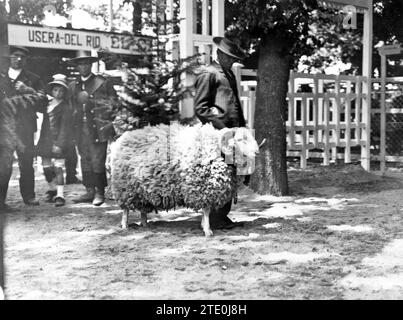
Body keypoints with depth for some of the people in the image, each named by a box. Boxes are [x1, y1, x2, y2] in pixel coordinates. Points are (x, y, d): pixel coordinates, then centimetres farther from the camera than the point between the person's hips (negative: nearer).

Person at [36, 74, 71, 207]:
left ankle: (60, 195, -7)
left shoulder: (65, 107, -6)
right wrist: (41, 141, 13)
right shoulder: (47, 104, 12)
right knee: (46, 167, 12)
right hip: (45, 141, 6)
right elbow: (44, 124, 16)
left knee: (58, 168, -10)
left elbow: (65, 127, -11)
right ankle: (52, 189, 32)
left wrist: (59, 144, -17)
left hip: (58, 141, -6)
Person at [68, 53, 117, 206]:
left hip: (97, 128, -4)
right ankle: (89, 191, 11)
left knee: (97, 160, -7)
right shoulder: (73, 86, 17)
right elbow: (72, 108, 20)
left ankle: (99, 193, -1)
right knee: (85, 160, 5)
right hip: (80, 128, 4)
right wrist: (75, 124, 11)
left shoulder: (103, 83, 4)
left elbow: (113, 102, 4)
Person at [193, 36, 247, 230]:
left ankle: (223, 216, 15)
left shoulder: (229, 74, 23)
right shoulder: (208, 74, -4)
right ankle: (215, 220, -1)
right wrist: (220, 126, -16)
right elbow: (200, 108, -10)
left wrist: (241, 125, 14)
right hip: (217, 133, -8)